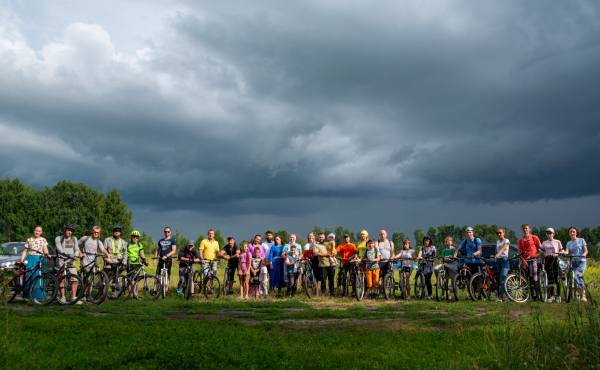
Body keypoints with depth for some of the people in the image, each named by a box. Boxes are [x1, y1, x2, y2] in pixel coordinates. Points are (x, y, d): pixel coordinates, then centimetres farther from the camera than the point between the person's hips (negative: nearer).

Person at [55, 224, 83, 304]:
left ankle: (74, 297, -2)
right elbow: (60, 249, -8)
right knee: (62, 279, -8)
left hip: (71, 260, 3)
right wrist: (66, 254, -25)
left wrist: (75, 255, -10)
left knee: (75, 279, -6)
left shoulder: (74, 239, 16)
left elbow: (77, 250, 12)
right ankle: (62, 297, 1)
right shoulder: (58, 239, 5)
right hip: (61, 259, -3)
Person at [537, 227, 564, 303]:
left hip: (555, 260, -3)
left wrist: (557, 254, -17)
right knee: (550, 279, 2)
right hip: (547, 260, 3)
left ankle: (558, 296, 2)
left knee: (557, 279, -4)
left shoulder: (557, 242, 5)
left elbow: (562, 252, 4)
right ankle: (552, 296, 7)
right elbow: (541, 253, 12)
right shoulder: (544, 243, 13)